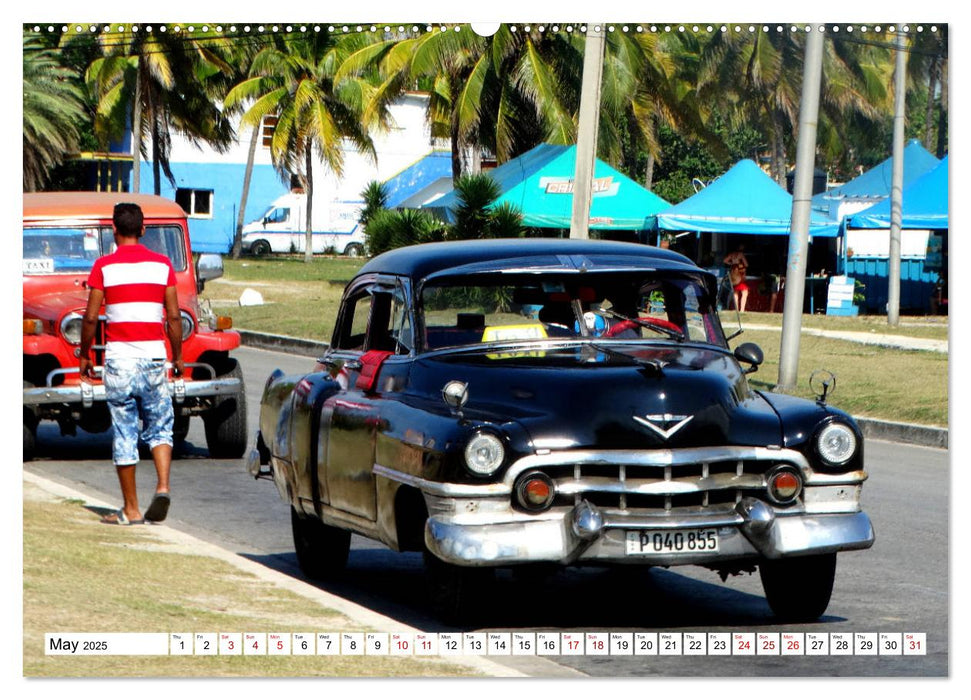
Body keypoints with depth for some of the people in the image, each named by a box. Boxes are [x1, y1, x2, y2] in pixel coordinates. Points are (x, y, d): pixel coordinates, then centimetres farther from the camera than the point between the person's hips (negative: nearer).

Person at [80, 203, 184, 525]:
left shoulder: (104, 266, -3)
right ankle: (163, 487, -9)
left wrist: (84, 355, 10)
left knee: (124, 434, 3)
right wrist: (178, 356, 14)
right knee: (160, 427, 13)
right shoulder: (162, 264, 3)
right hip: (153, 356, 2)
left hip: (119, 357, -2)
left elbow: (91, 317, -4)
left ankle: (131, 509, 6)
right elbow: (173, 316, 2)